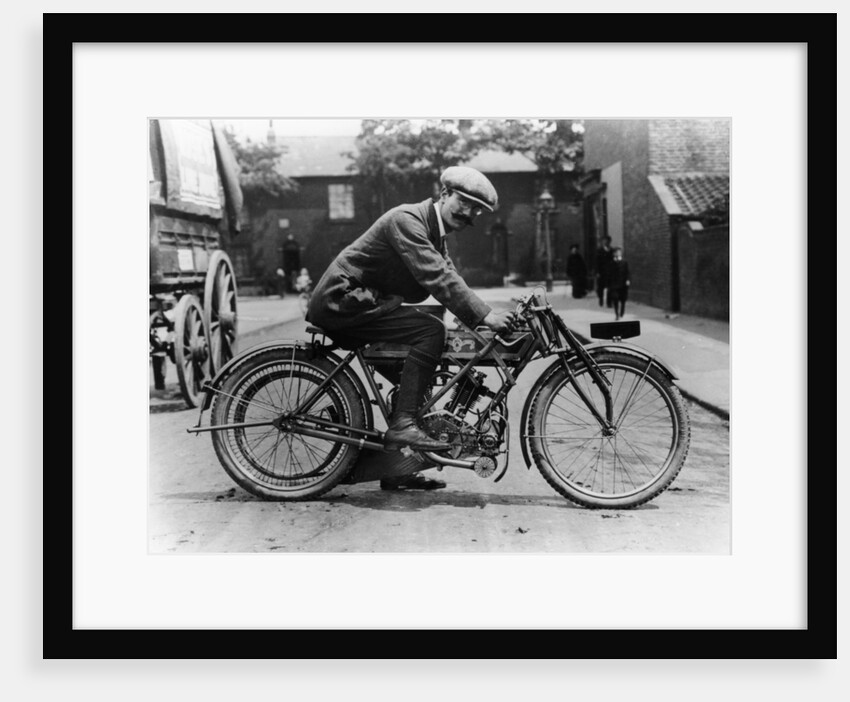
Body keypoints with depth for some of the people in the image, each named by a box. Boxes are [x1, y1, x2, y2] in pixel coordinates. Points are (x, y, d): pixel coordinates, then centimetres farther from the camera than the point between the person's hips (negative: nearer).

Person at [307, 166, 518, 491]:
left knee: (415, 379, 10)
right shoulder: (406, 219, -16)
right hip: (342, 300, -10)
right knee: (430, 331, -23)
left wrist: (490, 319, -6)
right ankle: (403, 424, -21)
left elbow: (450, 282, 7)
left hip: (358, 305, 10)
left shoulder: (435, 235, 16)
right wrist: (484, 316, -31)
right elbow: (436, 278, -27)